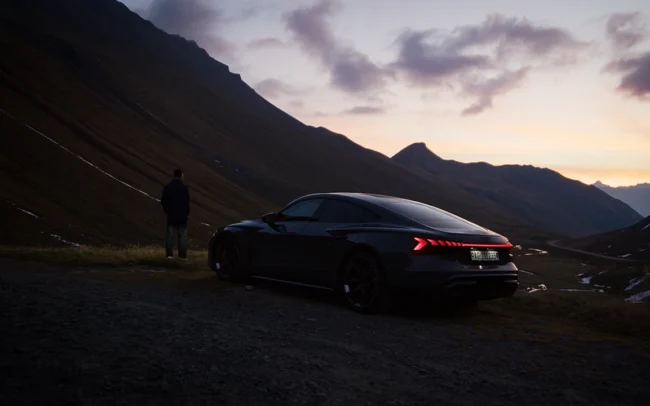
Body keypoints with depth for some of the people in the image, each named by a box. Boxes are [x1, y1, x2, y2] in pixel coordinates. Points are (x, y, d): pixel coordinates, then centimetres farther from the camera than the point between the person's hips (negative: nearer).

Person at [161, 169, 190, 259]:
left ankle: (169, 254, 7)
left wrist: (167, 211, 15)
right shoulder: (184, 187, -10)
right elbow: (187, 201, -14)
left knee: (170, 235, 8)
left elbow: (163, 201, 5)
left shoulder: (168, 187, 3)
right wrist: (187, 212, -2)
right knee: (183, 235, 2)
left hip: (171, 215, 3)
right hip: (182, 215, -3)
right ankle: (182, 255, 2)